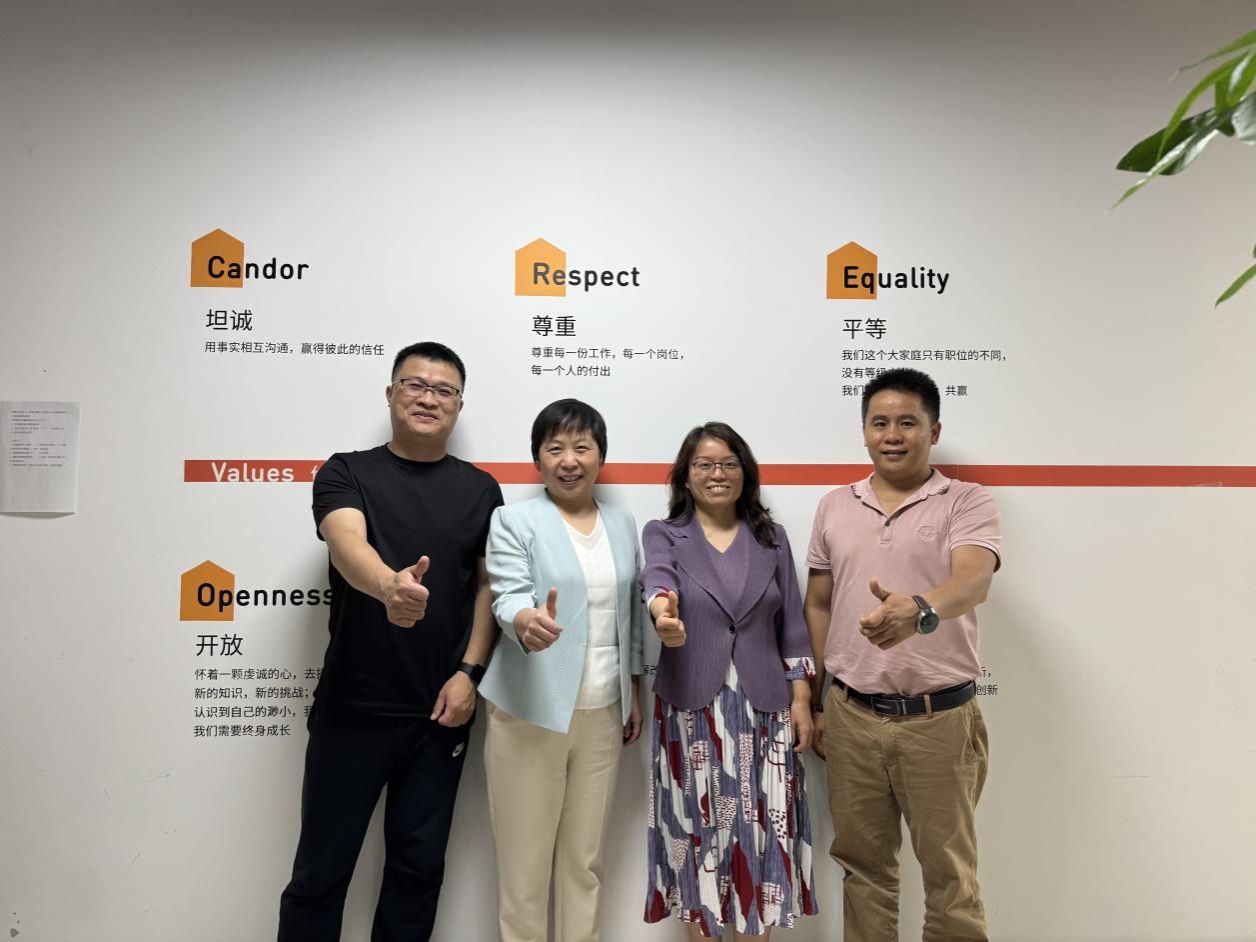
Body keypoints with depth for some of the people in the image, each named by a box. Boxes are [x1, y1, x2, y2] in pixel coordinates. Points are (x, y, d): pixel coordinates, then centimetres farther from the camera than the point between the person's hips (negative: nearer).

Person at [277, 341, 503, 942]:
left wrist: (469, 672, -7)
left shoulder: (480, 490, 5)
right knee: (321, 868, 10)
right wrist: (390, 585, -43)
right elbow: (347, 543, -22)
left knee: (419, 865, 15)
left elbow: (490, 586, 5)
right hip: (351, 708, -2)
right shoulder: (346, 473, -2)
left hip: (439, 712, 2)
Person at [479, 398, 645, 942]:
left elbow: (631, 615, 14)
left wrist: (635, 693, 13)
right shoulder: (514, 520, -5)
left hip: (603, 713, 4)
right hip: (531, 712, -4)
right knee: (525, 859, 6)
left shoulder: (623, 524, 9)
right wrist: (529, 622, -40)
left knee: (586, 857, 15)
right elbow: (508, 598, -17)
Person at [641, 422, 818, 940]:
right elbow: (657, 577, -22)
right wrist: (663, 610, -44)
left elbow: (792, 625, 8)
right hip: (691, 708, -1)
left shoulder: (771, 538, 8)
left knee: (760, 828, 6)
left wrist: (801, 698, 1)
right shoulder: (662, 535, 1)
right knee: (698, 828, 7)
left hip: (763, 708, 2)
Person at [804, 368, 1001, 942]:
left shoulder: (968, 504, -4)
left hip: (940, 718, -3)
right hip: (852, 716, 3)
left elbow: (973, 581, -23)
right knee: (863, 863, 17)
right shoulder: (834, 507, 7)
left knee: (949, 871, 11)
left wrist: (919, 610, -45)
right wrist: (818, 700, 10)